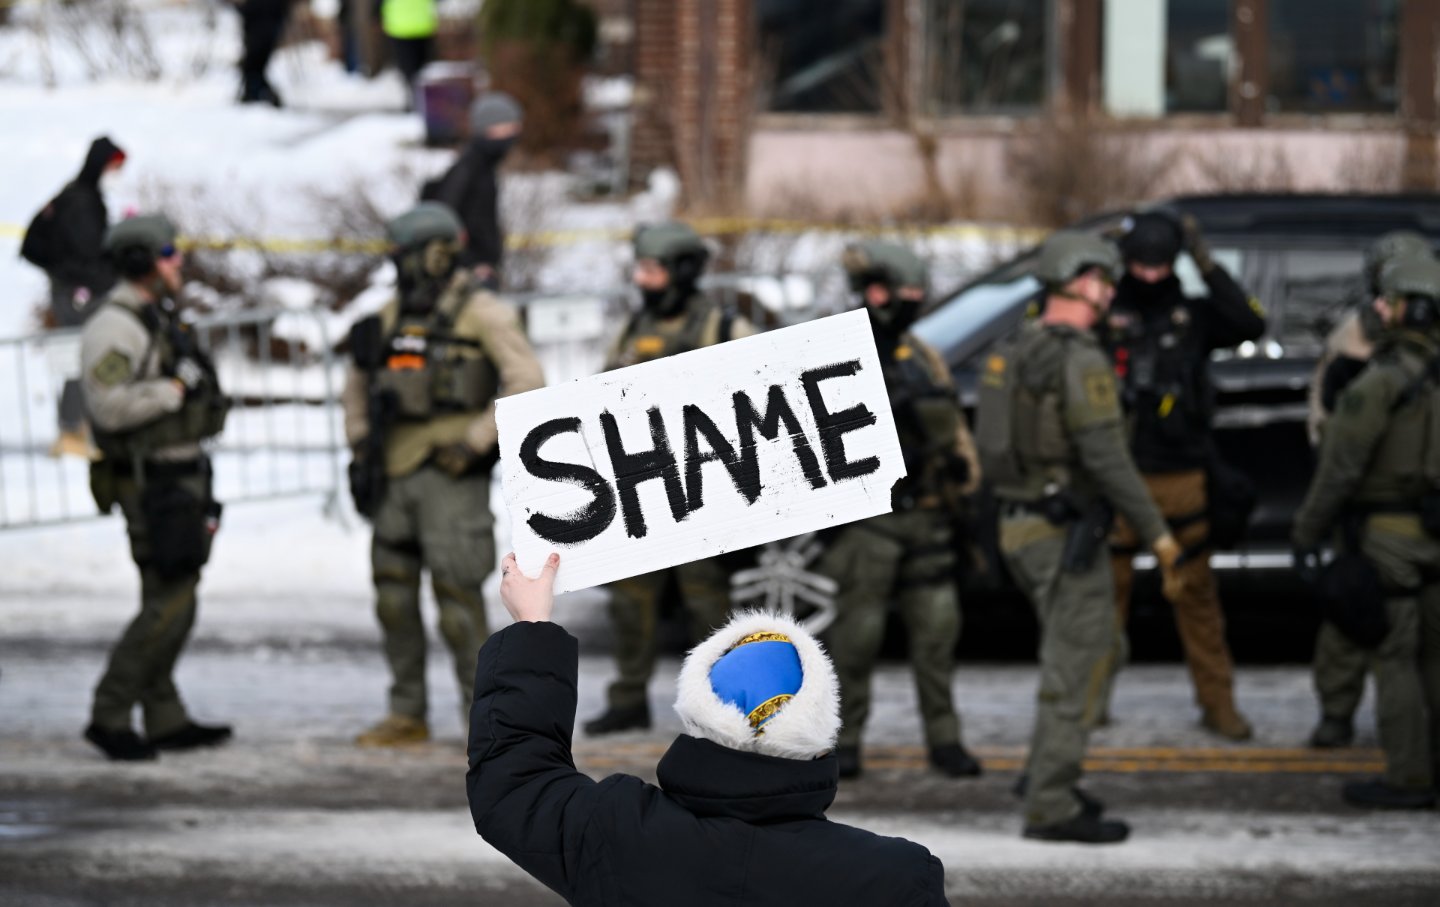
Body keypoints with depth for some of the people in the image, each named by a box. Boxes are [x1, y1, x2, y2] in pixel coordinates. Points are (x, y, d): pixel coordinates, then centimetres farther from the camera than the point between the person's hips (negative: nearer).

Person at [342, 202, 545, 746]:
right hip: (395, 475, 7)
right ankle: (407, 715, 15)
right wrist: (360, 441, 15)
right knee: (393, 597, 7)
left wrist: (475, 441, -16)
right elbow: (359, 383, 27)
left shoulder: (482, 315, -6)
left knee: (456, 597, -9)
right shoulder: (392, 317, 14)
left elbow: (527, 382, -15)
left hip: (451, 475, -7)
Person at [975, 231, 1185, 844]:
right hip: (1066, 533, -9)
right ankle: (1051, 805, -3)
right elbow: (1107, 459, -22)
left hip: (1021, 524, 9)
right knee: (1076, 669, -4)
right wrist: (1155, 532, -16)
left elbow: (998, 446, 17)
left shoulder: (1015, 352, 12)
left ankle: (1046, 775, 21)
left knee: (1096, 649, 21)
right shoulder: (1081, 360, -17)